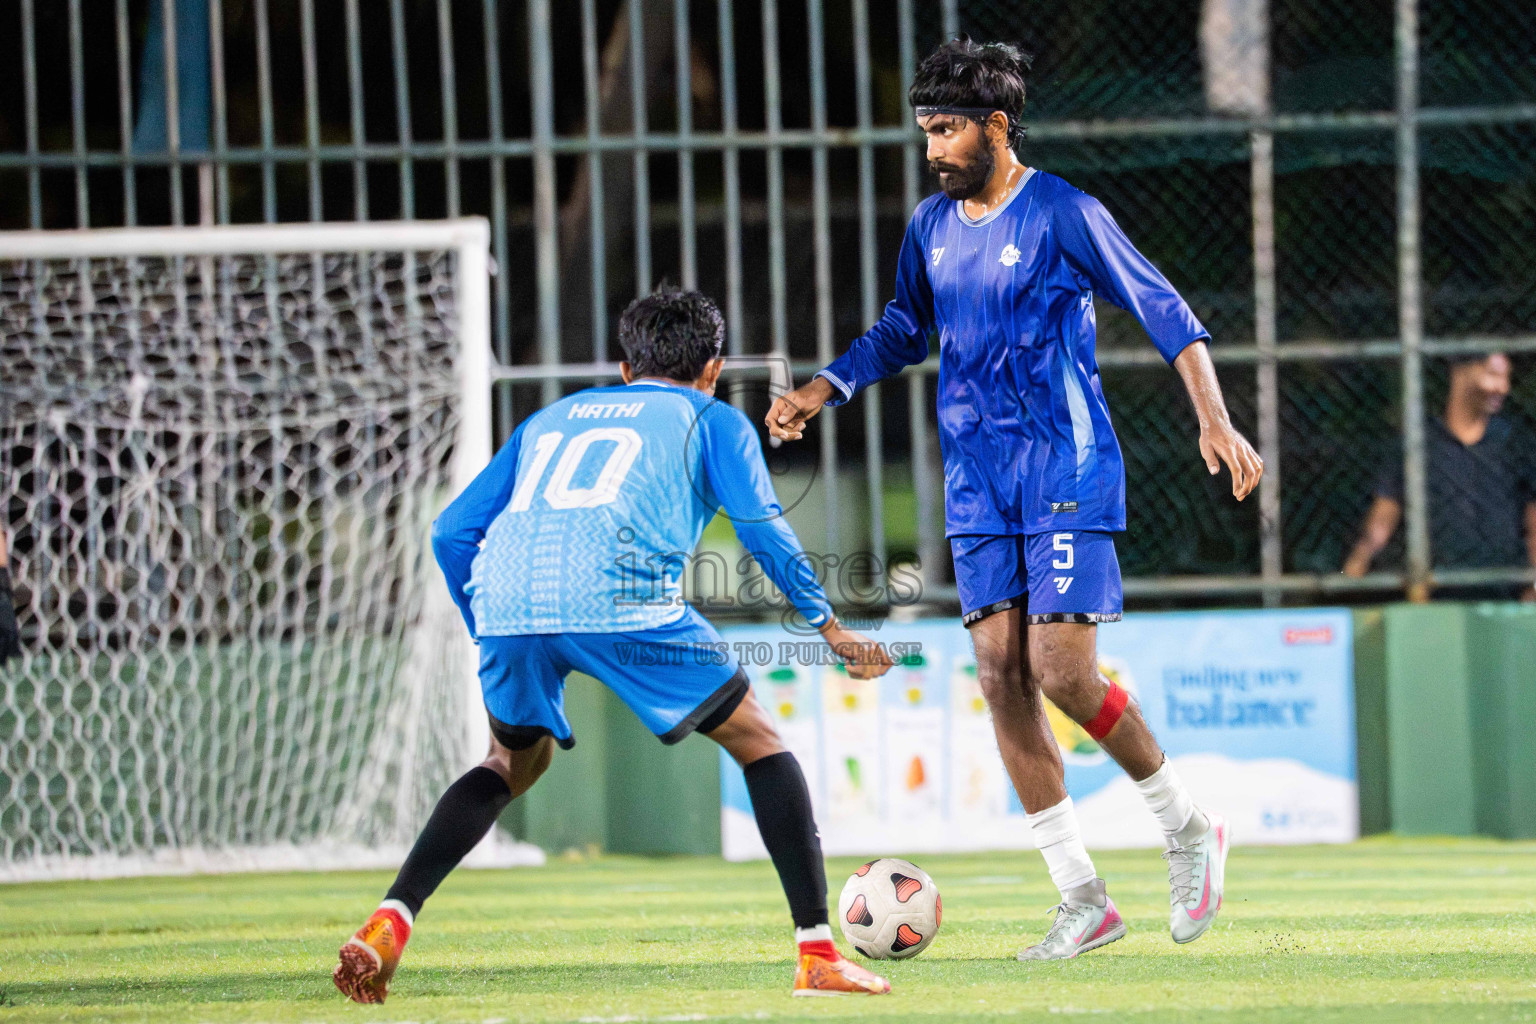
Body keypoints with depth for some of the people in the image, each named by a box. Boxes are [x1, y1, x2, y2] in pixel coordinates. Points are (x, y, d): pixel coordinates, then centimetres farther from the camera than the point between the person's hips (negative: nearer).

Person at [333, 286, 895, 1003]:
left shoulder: (552, 418, 35)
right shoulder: (713, 420, 23)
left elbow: (453, 532, 30)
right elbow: (763, 530, 8)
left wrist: (491, 638, 38)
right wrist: (829, 629, 15)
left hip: (506, 600, 4)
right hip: (620, 601, -4)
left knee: (514, 763, 29)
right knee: (758, 743, 11)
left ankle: (389, 922, 13)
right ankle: (817, 953, 1)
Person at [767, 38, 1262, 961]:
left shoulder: (1062, 215, -10)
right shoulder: (933, 227, 10)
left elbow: (1166, 312, -10)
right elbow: (904, 331, 27)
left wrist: (1215, 421, -19)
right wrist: (822, 391, 15)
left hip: (1068, 472, -6)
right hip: (977, 482, 6)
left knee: (1062, 670, -15)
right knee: (1002, 674, -2)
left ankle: (1191, 829, 8)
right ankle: (1084, 900, 3)